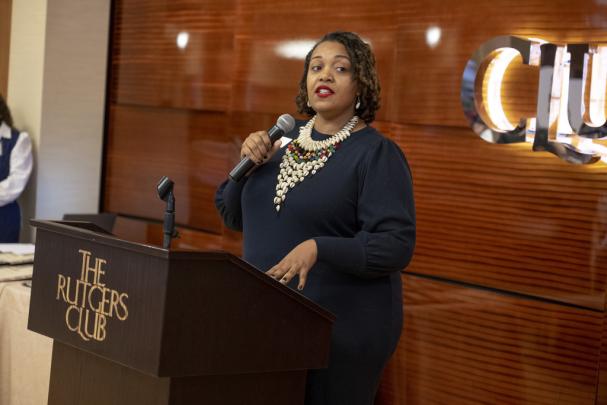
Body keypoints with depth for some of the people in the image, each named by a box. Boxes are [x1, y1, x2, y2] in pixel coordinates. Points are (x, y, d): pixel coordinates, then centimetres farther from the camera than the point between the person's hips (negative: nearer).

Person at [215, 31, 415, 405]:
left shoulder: (378, 154, -10)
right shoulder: (286, 139, 8)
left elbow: (396, 246, -19)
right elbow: (234, 216, 13)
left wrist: (318, 249, -31)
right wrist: (249, 164, -6)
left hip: (341, 329, -6)